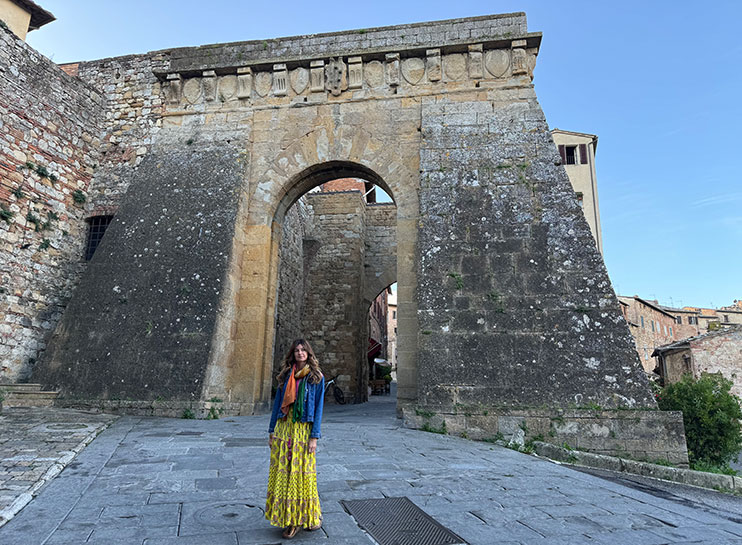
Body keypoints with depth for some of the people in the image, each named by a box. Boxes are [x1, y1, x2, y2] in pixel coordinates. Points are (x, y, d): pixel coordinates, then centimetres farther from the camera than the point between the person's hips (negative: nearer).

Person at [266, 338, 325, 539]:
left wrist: (314, 437, -10)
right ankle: (291, 520, 19)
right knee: (283, 474, 6)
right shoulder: (286, 375, 8)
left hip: (303, 430, -3)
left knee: (303, 474, 2)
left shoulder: (316, 377, -2)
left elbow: (318, 408, -4)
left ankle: (311, 517, 22)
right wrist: (272, 431, 8)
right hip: (283, 428, 4)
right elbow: (278, 403, 11)